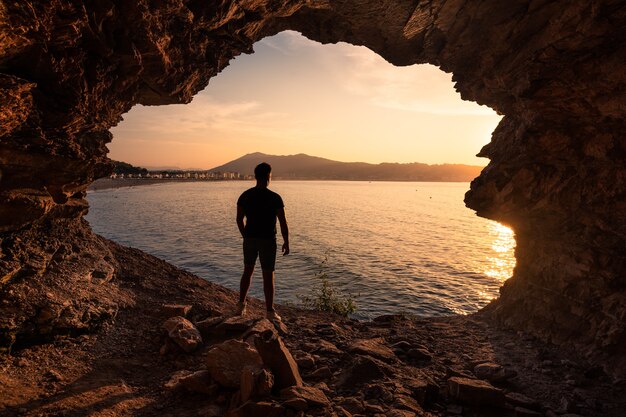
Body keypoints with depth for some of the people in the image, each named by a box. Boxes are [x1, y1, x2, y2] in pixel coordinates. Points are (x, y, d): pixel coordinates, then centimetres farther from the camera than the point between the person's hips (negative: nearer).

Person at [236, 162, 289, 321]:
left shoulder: (245, 196, 1)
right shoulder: (275, 198, -11)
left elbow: (239, 219, 5)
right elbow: (283, 222, -11)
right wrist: (286, 242, -1)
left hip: (250, 239, 4)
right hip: (267, 240, -4)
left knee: (247, 272, 19)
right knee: (268, 276, 4)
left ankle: (241, 306, 24)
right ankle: (270, 311, 10)